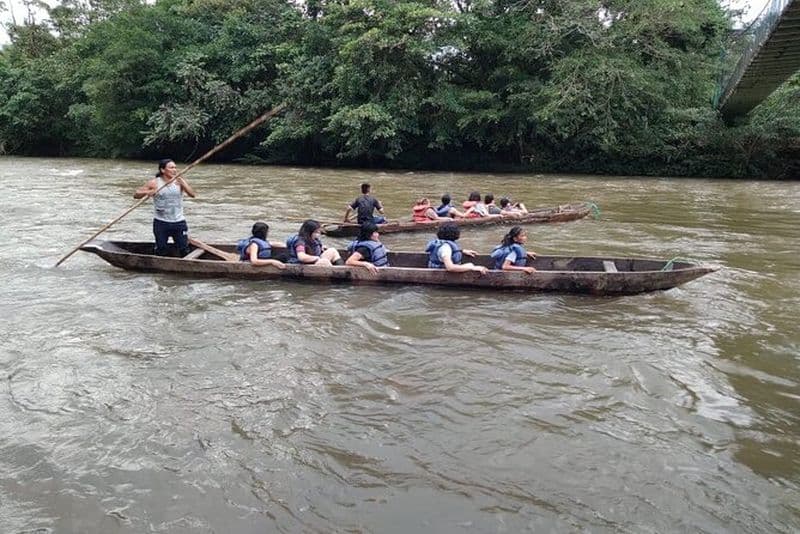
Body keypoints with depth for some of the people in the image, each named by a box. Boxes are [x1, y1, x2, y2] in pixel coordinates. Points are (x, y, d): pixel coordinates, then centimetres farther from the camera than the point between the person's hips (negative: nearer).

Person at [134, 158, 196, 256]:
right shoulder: (154, 183, -3)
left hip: (179, 222, 1)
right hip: (161, 222, -1)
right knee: (161, 251, 6)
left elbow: (192, 194, -13)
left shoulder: (180, 181, 1)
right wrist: (146, 192, -22)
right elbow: (136, 194, -2)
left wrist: (182, 182, -25)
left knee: (184, 250, 1)